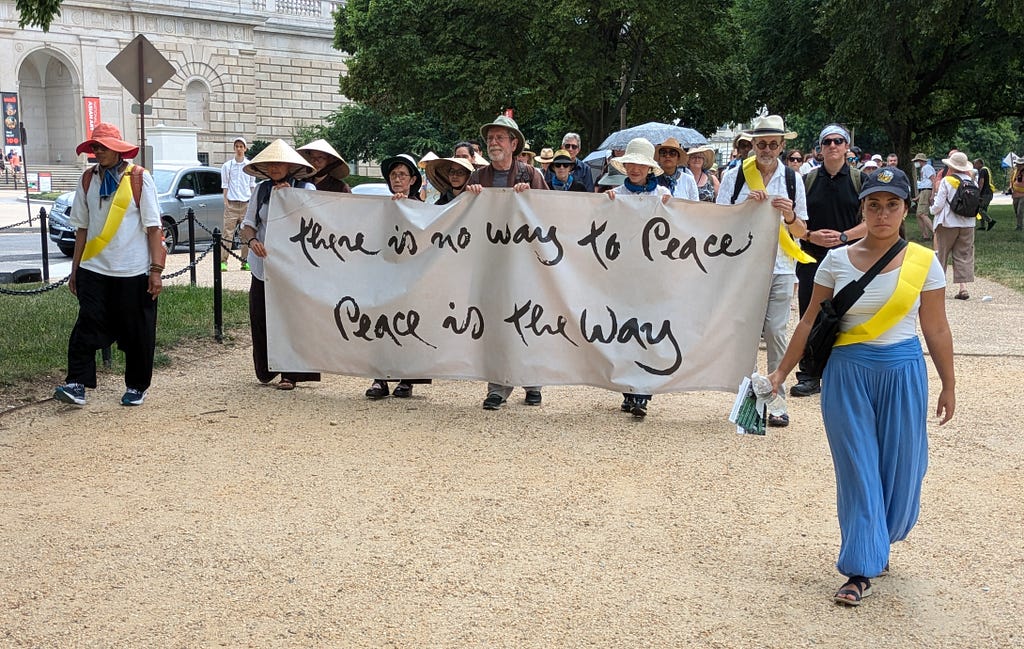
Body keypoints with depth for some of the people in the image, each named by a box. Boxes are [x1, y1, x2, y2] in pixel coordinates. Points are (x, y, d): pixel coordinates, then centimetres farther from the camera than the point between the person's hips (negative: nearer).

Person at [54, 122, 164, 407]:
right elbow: (82, 227, 12)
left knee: (137, 333, 6)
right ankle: (77, 384, -5)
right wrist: (75, 268, 10)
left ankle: (136, 387, 19)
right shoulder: (88, 179, 7)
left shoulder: (139, 178, -4)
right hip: (94, 269, 3)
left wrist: (156, 270, -11)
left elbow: (153, 227, -6)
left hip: (133, 272, -3)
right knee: (87, 326, -6)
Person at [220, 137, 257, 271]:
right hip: (232, 203, -2)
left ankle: (245, 261, 9)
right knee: (228, 232, -6)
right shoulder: (227, 166, 4)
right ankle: (223, 261, -5)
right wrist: (226, 202, -3)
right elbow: (225, 186, 5)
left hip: (246, 203, 2)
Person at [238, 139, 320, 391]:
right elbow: (248, 224, 7)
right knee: (260, 318, 3)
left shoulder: (306, 189, 0)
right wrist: (252, 240, -15)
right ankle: (266, 370, 21)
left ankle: (290, 374, 7)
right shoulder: (261, 190, 10)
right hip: (263, 263, 3)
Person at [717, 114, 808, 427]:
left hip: (780, 267, 0)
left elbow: (802, 230, 11)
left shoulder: (792, 179, 9)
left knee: (776, 333, -3)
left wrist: (790, 216, -11)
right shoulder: (735, 176, 5)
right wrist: (746, 205, -14)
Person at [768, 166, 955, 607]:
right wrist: (782, 371, 3)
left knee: (900, 468, 9)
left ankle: (879, 542, 37)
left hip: (902, 373, 0)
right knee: (857, 470, 2)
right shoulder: (837, 260, -2)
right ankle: (862, 570, 10)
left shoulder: (923, 263, -3)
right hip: (847, 374, 0)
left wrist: (948, 386, 6)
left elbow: (936, 330, 2)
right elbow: (811, 322, 3)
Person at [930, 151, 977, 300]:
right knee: (964, 255, 4)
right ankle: (963, 287, -4)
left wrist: (933, 210, 10)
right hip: (968, 223, 3)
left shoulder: (947, 181, -12)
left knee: (941, 254, 9)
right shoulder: (972, 181, 0)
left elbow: (938, 204, -10)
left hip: (948, 223, -3)